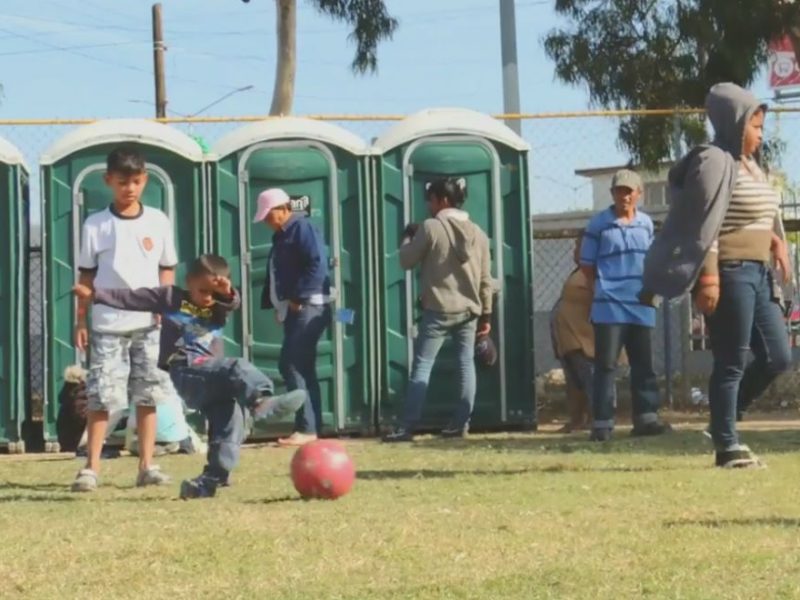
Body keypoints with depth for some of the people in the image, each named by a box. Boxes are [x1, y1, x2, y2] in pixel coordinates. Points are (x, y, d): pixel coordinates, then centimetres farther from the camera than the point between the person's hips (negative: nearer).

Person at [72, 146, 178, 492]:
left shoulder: (158, 222, 5)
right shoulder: (95, 225, 1)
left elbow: (167, 270, 10)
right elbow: (86, 275, 5)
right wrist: (81, 320, 2)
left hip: (149, 324, 2)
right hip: (107, 325, -2)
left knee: (148, 395, 4)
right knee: (101, 396, -5)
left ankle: (147, 466, 10)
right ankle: (91, 468, -2)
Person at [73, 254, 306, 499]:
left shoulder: (218, 308, 20)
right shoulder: (171, 297, 12)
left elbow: (232, 303, -3)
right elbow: (132, 298, 13)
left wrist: (227, 293, -27)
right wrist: (95, 294, 11)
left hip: (213, 381, 5)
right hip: (187, 372, -5)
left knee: (229, 419, -10)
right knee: (238, 368, -27)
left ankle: (212, 478, -9)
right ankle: (261, 400, -53)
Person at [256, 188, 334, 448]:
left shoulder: (302, 227, -9)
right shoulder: (282, 236, 20)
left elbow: (317, 264, -20)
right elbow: (276, 274, 23)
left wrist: (298, 297, -19)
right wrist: (276, 304, 11)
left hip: (308, 308, -10)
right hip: (294, 310, 10)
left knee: (290, 366, -13)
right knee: (303, 369, 9)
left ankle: (307, 428, -13)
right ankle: (313, 428, 11)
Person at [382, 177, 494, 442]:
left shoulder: (430, 227, -9)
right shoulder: (477, 233, 7)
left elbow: (406, 261, -2)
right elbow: (486, 279, 8)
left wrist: (408, 237, 16)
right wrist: (486, 314, 13)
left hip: (438, 310, -5)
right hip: (469, 311, 5)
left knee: (422, 365, -3)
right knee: (466, 364, 10)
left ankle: (408, 427, -6)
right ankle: (461, 423, 8)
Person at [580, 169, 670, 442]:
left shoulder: (646, 223, 10)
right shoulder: (599, 224, -3)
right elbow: (586, 264, 2)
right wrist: (604, 290, -1)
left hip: (641, 307, 5)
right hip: (609, 307, -5)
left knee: (644, 365, 7)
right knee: (605, 365, -5)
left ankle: (646, 417, 12)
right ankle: (602, 422, -4)